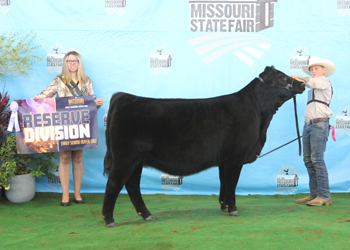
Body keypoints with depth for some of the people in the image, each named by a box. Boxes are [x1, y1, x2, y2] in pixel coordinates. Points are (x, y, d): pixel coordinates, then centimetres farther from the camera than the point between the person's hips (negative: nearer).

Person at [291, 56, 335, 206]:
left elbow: (312, 82, -15)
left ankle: (324, 196, -12)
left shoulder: (324, 81, 2)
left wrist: (299, 79, -3)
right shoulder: (312, 89, 24)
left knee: (317, 159, -14)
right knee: (308, 160, 4)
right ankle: (314, 194, 8)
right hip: (308, 125, 8)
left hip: (319, 124, -8)